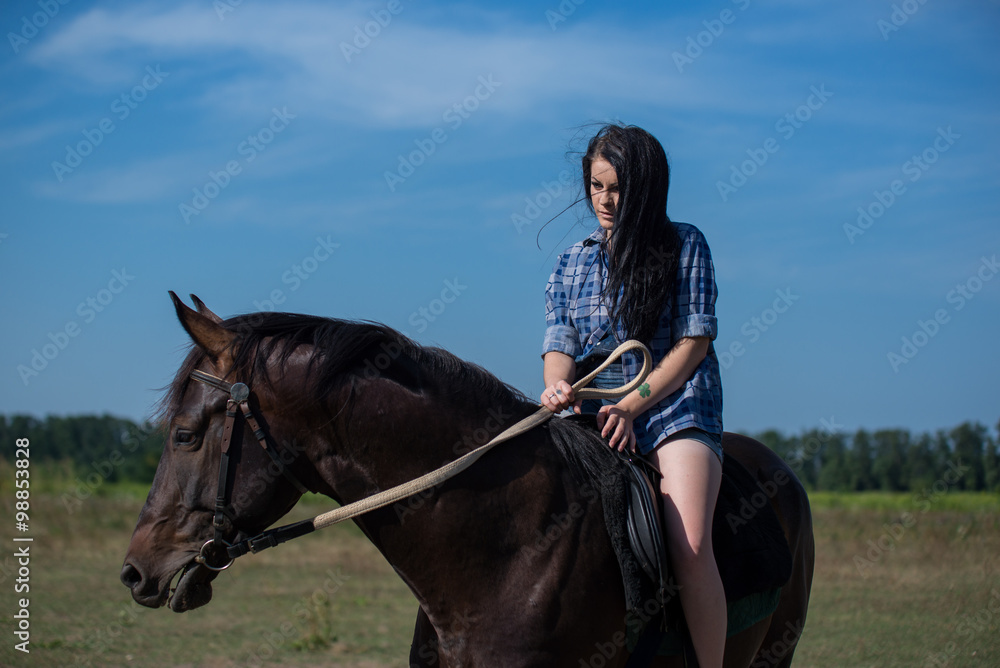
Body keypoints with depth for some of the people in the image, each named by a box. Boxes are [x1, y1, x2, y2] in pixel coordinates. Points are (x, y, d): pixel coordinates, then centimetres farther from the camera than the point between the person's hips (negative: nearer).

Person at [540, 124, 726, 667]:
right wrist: (557, 386, -17)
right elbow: (559, 343, 8)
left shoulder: (684, 244, 5)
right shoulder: (572, 263, 16)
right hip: (593, 409, 4)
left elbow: (693, 343, -1)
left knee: (690, 546, -26)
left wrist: (632, 405, -12)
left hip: (674, 403, -4)